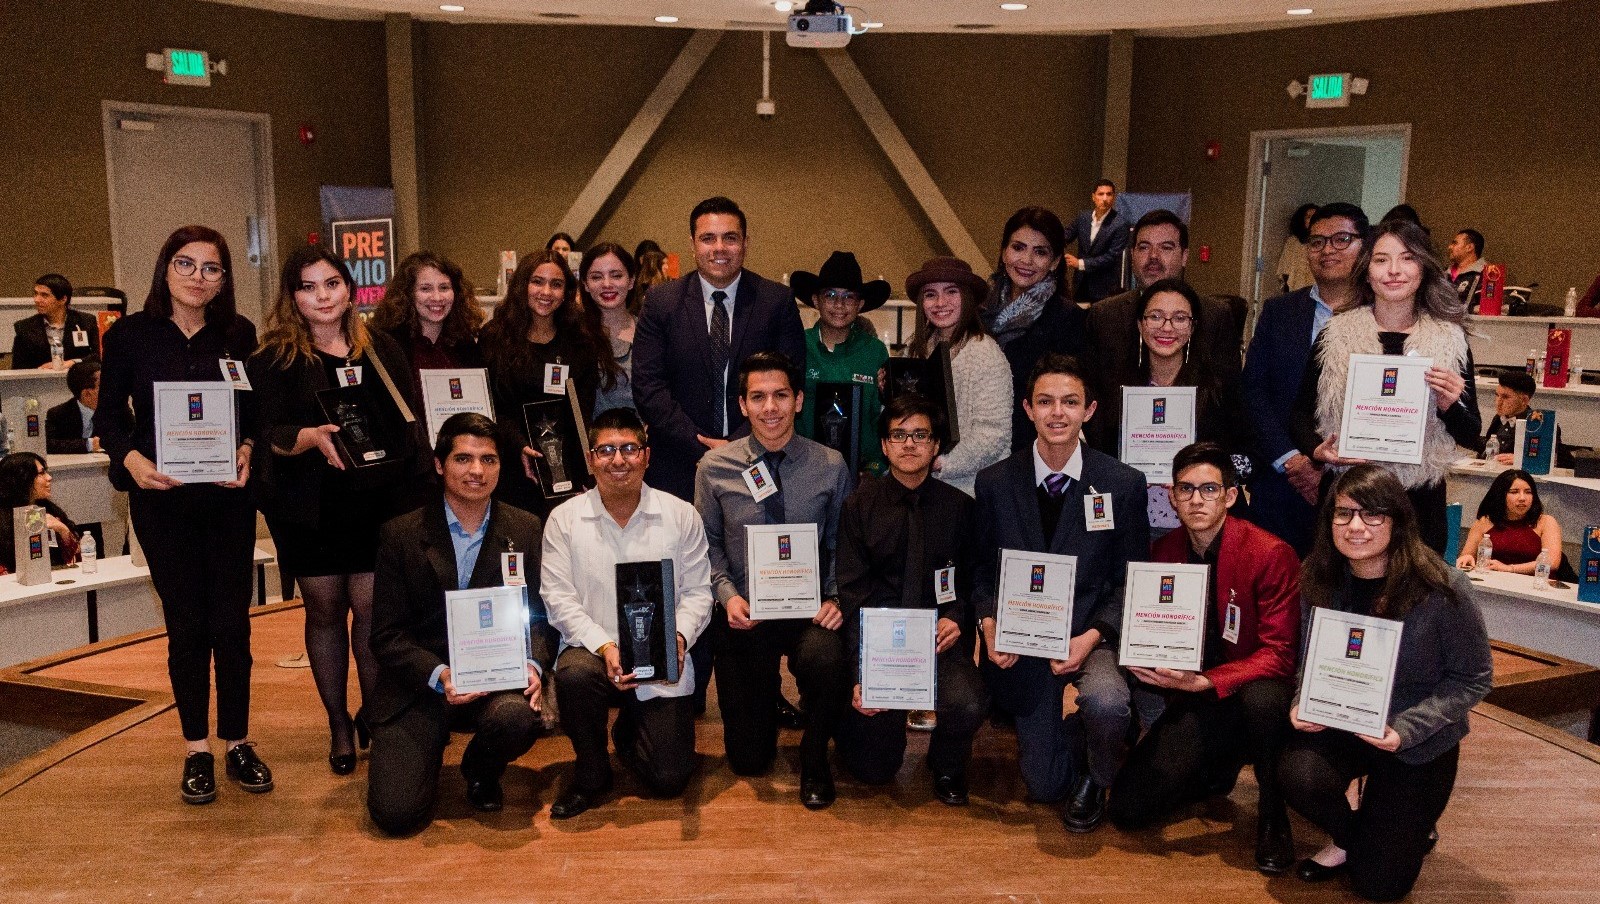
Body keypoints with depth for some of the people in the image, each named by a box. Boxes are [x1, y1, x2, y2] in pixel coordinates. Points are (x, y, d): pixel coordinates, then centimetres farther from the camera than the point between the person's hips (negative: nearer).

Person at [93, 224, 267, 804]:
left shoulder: (239, 335, 3)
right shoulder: (130, 335, 0)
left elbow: (258, 409, 8)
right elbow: (109, 414, 3)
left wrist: (248, 450, -12)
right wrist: (131, 458, -15)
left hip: (228, 496, 1)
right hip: (161, 500, -1)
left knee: (232, 624, 4)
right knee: (186, 626, 5)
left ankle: (237, 743, 19)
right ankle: (197, 750, 19)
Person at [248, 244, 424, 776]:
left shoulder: (383, 350, 8)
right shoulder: (274, 359, 0)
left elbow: (409, 421, 11)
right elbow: (269, 433, -8)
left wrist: (411, 489, 5)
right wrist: (314, 437, -28)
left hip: (377, 503, 1)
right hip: (309, 507, -1)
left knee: (371, 610, -2)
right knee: (325, 611, 7)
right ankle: (339, 726, 22)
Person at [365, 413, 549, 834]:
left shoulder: (526, 530, 4)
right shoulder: (401, 535, -1)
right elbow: (386, 636, -2)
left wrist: (534, 665, -16)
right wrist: (439, 676, -19)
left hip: (497, 678, 1)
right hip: (418, 688, -1)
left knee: (518, 716, -34)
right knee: (396, 813, -17)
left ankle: (481, 772, 4)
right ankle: (429, 754, 20)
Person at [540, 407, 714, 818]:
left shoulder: (681, 515, 1)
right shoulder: (564, 519, 0)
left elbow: (697, 592, 1)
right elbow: (559, 598, -5)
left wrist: (678, 636, -19)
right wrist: (605, 647, -19)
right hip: (593, 650, 0)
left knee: (670, 778, -8)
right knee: (574, 674, -37)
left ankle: (629, 731, 31)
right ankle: (591, 775, -6)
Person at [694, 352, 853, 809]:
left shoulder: (831, 467, -3)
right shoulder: (715, 468, -2)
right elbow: (708, 545, 5)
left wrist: (837, 598, -14)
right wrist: (727, 593, -11)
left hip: (809, 611, -1)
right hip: (743, 616, 1)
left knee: (829, 661, -37)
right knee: (748, 759, 2)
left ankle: (814, 758, -5)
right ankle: (766, 700, 40)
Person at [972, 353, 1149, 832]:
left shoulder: (1123, 484, -6)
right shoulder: (995, 483, -3)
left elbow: (1132, 581, -2)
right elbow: (981, 568, 7)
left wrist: (1093, 636, -18)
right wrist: (989, 622, -13)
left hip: (1093, 634, -1)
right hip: (1024, 639, 2)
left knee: (1106, 703, -36)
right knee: (1042, 785, 5)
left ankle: (1094, 780, 0)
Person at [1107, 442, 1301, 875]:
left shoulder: (1271, 554, -15)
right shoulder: (1163, 552, 1)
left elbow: (1279, 654, -17)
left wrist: (1204, 682, -30)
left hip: (1250, 693, -4)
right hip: (1193, 700, 4)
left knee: (1262, 697, -41)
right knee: (1127, 808, -11)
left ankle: (1272, 809, -10)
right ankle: (1217, 770, 20)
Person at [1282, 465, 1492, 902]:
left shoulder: (1443, 589, -21)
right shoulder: (1320, 580, -9)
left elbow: (1474, 678, -12)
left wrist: (1406, 729, -24)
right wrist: (1303, 702, -16)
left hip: (1420, 743, -2)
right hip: (1339, 723, 3)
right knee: (1298, 775, -31)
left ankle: (1412, 829, 35)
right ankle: (1347, 837, 6)